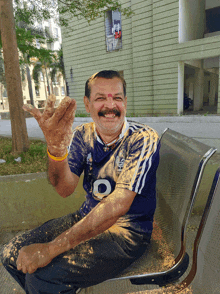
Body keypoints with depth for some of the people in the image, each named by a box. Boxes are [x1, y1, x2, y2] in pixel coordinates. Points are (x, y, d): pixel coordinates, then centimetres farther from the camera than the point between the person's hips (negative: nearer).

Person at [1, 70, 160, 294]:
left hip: (127, 230, -5)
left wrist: (51, 248, -25)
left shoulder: (143, 139, -17)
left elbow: (117, 205, -25)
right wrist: (55, 147, -32)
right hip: (87, 217, 5)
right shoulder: (83, 135, -1)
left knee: (42, 275, -21)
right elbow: (65, 189, -12)